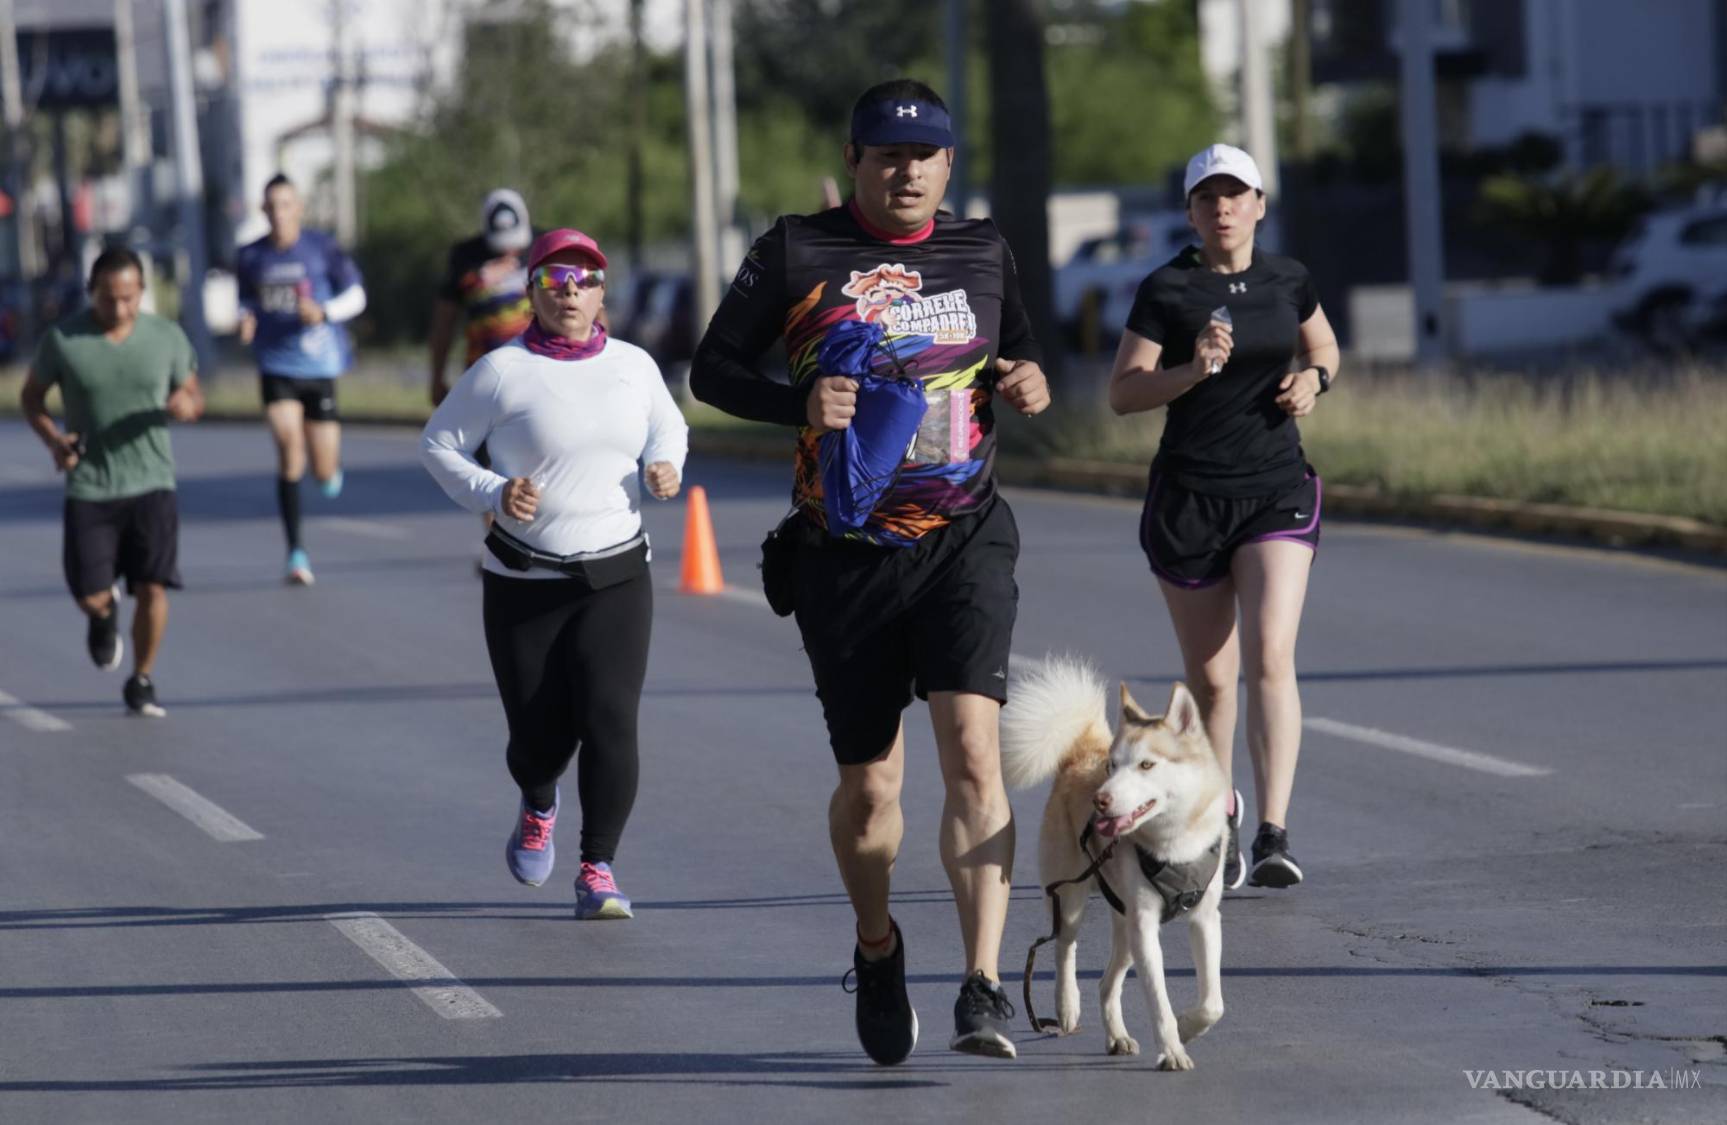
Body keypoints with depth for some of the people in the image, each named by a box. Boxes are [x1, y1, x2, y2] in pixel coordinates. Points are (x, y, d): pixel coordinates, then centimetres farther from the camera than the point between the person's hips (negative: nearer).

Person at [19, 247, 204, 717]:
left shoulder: (167, 337, -2)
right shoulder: (62, 340, -6)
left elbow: (193, 395, 10)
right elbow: (31, 397, 7)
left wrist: (186, 405, -15)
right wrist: (52, 438, -12)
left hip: (151, 484, 1)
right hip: (88, 488, 0)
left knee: (152, 588, -9)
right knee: (91, 597, -4)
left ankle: (141, 683, 12)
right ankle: (105, 615, 34)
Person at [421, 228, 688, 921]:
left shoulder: (634, 366, 6)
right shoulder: (501, 371, -6)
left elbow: (670, 428, 24)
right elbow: (437, 443, 3)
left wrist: (666, 469, 1)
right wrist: (491, 493, -14)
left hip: (616, 579, 2)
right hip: (524, 584, -2)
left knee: (610, 721, -15)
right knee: (540, 735, 2)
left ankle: (598, 869, -4)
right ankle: (538, 807, 40)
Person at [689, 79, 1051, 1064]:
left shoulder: (983, 251, 9)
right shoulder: (796, 253, 0)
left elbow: (1018, 354, 24)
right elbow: (712, 370, 2)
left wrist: (1031, 384, 0)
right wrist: (800, 402, -16)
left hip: (967, 541, 1)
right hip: (846, 555, 0)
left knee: (973, 750, -18)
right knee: (868, 783, 6)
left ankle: (985, 989, -22)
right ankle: (878, 951, 36)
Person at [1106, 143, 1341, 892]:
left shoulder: (1288, 282, 6)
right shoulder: (1166, 290, -3)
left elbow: (1324, 348, 25)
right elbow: (1122, 392, -7)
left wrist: (1313, 378, 2)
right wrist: (1194, 370, -22)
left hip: (1277, 493, 1)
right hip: (1188, 499, -1)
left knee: (1270, 656, -17)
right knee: (1210, 676, 8)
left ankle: (1274, 834, -25)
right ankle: (1217, 815, 31)